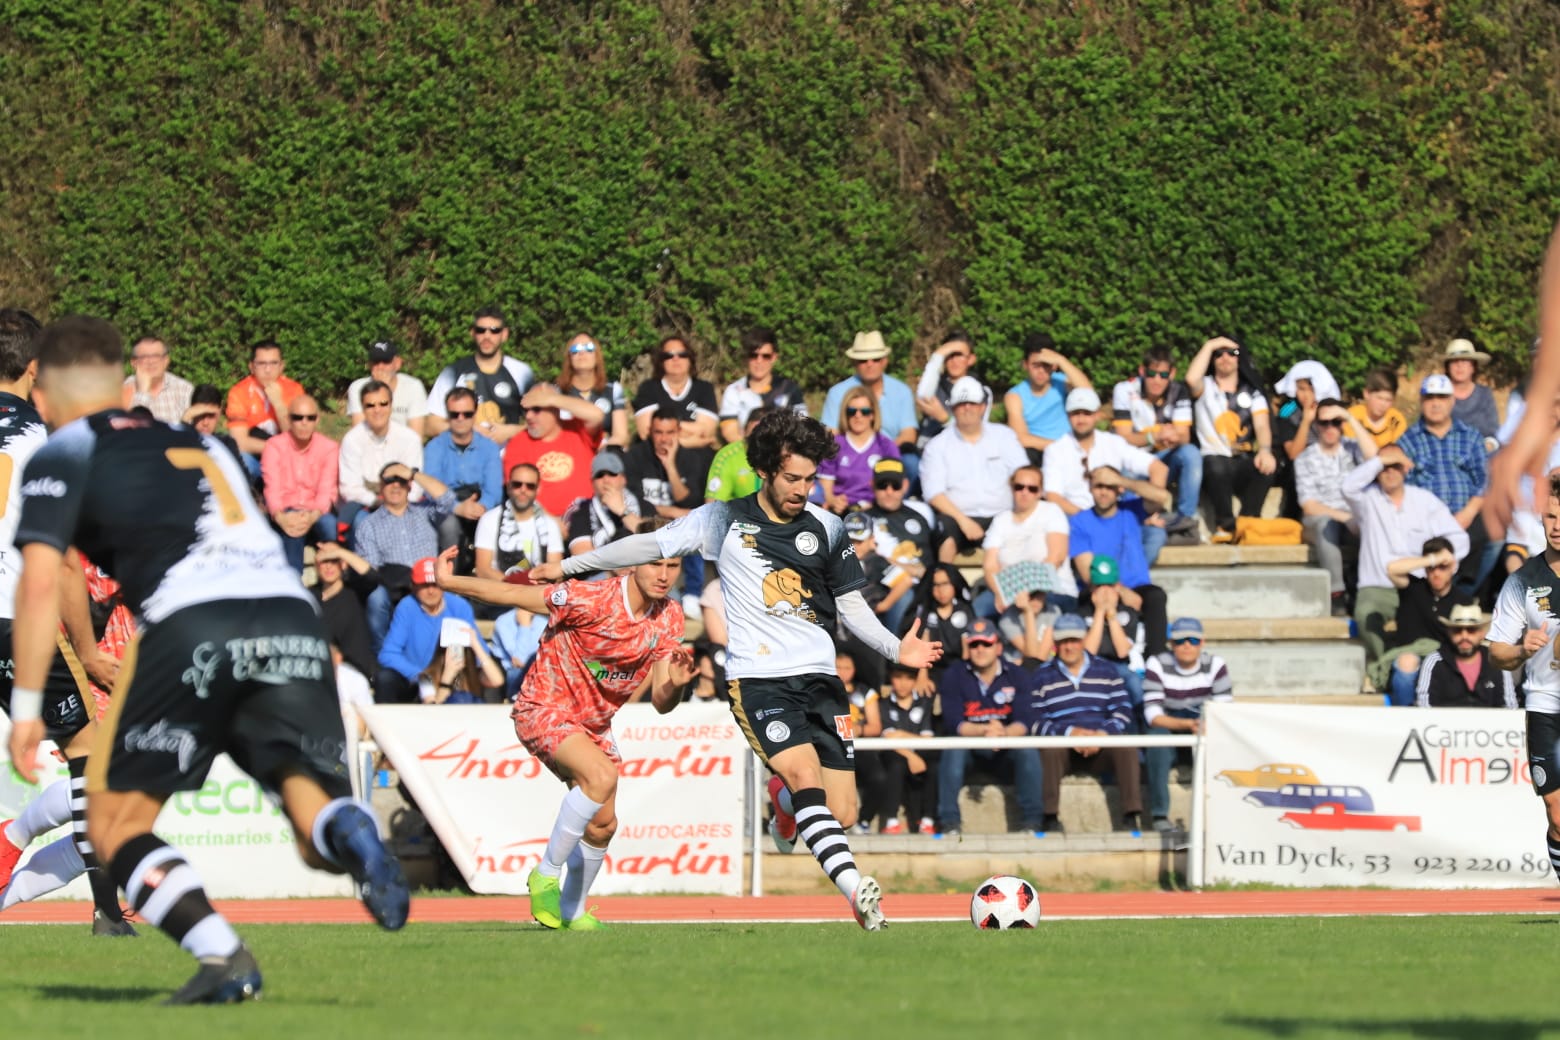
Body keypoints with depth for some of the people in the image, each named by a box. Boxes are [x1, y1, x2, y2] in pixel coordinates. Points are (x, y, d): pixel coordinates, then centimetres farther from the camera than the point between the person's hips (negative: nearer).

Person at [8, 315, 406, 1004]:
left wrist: (27, 707, 3)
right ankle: (346, 832, -34)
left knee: (116, 823, 8)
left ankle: (222, 955, -14)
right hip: (292, 612, 5)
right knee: (313, 827, 3)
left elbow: (40, 581, 3)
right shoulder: (199, 444, 33)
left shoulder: (63, 455, 16)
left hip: (195, 621, -4)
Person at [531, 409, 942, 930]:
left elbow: (850, 604, 16)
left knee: (841, 812, -3)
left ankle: (785, 805, 32)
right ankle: (854, 887, -36)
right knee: (807, 777, -26)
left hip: (819, 678, 3)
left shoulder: (827, 528, 8)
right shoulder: (725, 519, 2)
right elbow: (651, 545, 11)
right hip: (757, 680, -3)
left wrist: (896, 648, -1)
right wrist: (568, 566, 15)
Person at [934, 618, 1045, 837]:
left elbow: (1024, 723, -13)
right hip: (968, 748, -1)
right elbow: (953, 723, -14)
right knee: (953, 750, -33)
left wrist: (1004, 733, -36)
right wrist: (985, 730, -33)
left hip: (1006, 748, 1)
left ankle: (1032, 820, -24)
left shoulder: (1016, 677, -1)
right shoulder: (954, 676, -3)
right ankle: (949, 822, -32)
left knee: (1028, 750, -29)